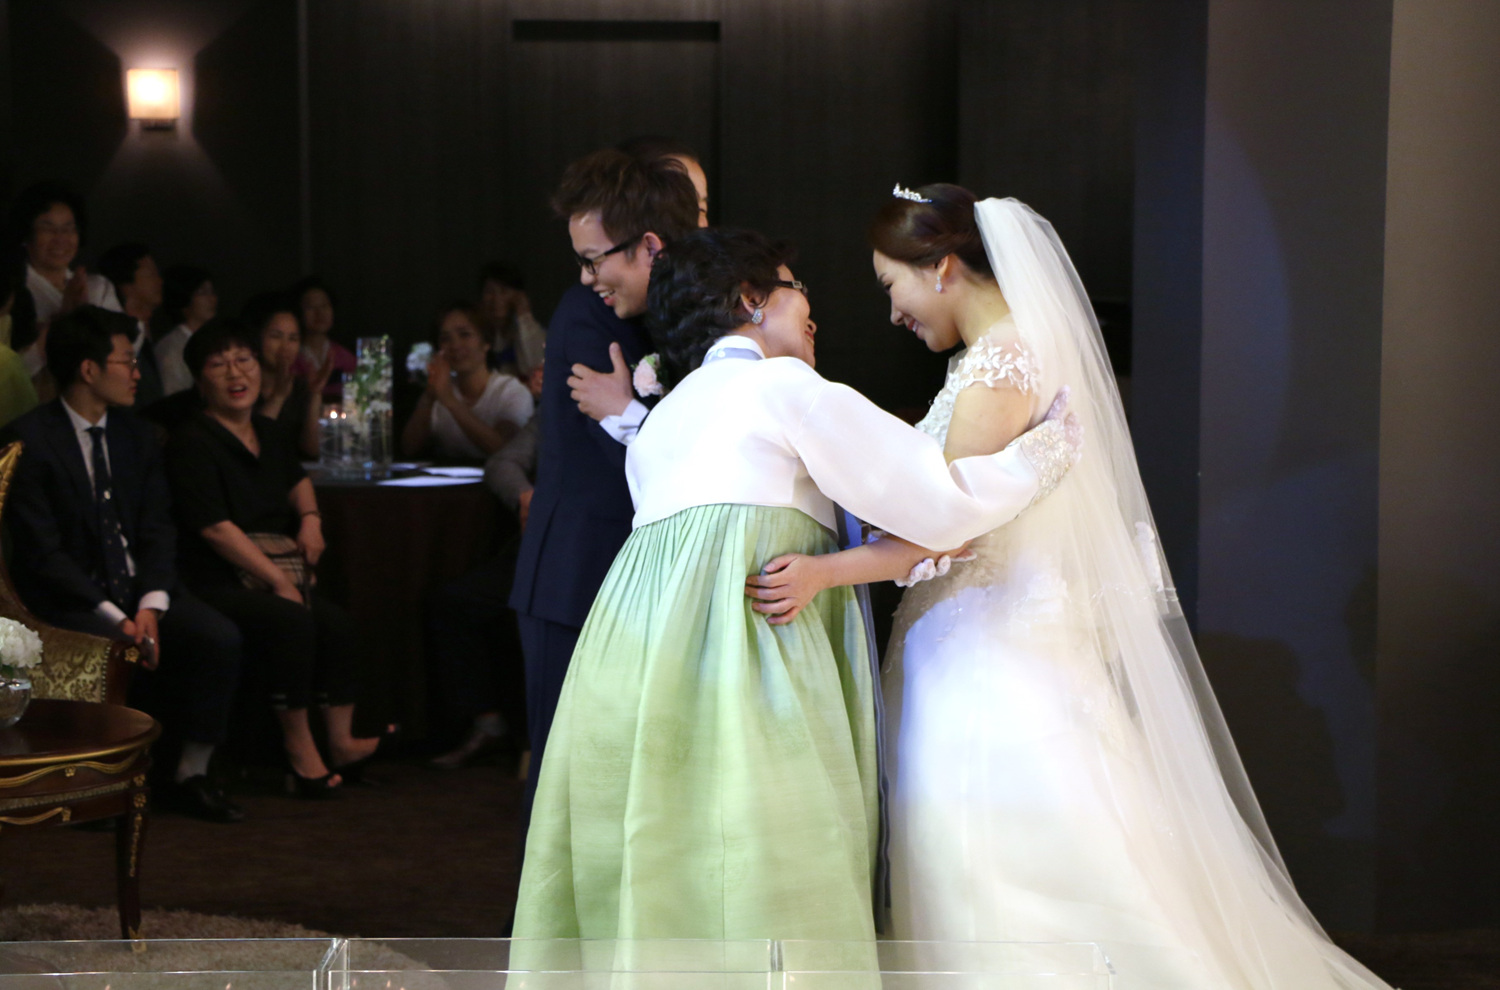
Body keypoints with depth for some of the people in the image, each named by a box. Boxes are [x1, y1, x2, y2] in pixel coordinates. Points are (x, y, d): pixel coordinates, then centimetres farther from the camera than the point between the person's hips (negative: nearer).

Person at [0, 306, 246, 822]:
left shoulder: (136, 435, 9)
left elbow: (158, 529, 6)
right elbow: (43, 552, -14)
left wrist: (150, 605, -13)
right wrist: (116, 618, -21)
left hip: (138, 585, 6)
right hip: (72, 597, -6)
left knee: (221, 638, -18)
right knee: (139, 650, -32)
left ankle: (191, 775, -6)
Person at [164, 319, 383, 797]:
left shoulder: (269, 434, 17)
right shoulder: (191, 443, -7)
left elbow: (297, 480, 39)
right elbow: (215, 528, -15)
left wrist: (310, 517, 15)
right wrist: (279, 581, -18)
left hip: (280, 570, 7)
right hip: (218, 582, -7)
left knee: (336, 623, -20)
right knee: (293, 621, -31)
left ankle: (341, 743, -14)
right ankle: (299, 751, -21)